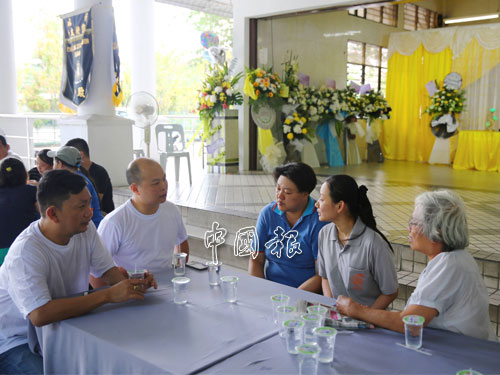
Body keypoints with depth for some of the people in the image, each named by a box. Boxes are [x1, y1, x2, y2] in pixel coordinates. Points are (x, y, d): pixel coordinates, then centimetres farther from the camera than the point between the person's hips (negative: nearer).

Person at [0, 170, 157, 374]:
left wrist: (131, 283, -20)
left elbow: (106, 269, 4)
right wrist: (109, 294, -37)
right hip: (17, 341, -6)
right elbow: (40, 314, -39)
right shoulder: (26, 252, -28)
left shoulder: (85, 229, -5)